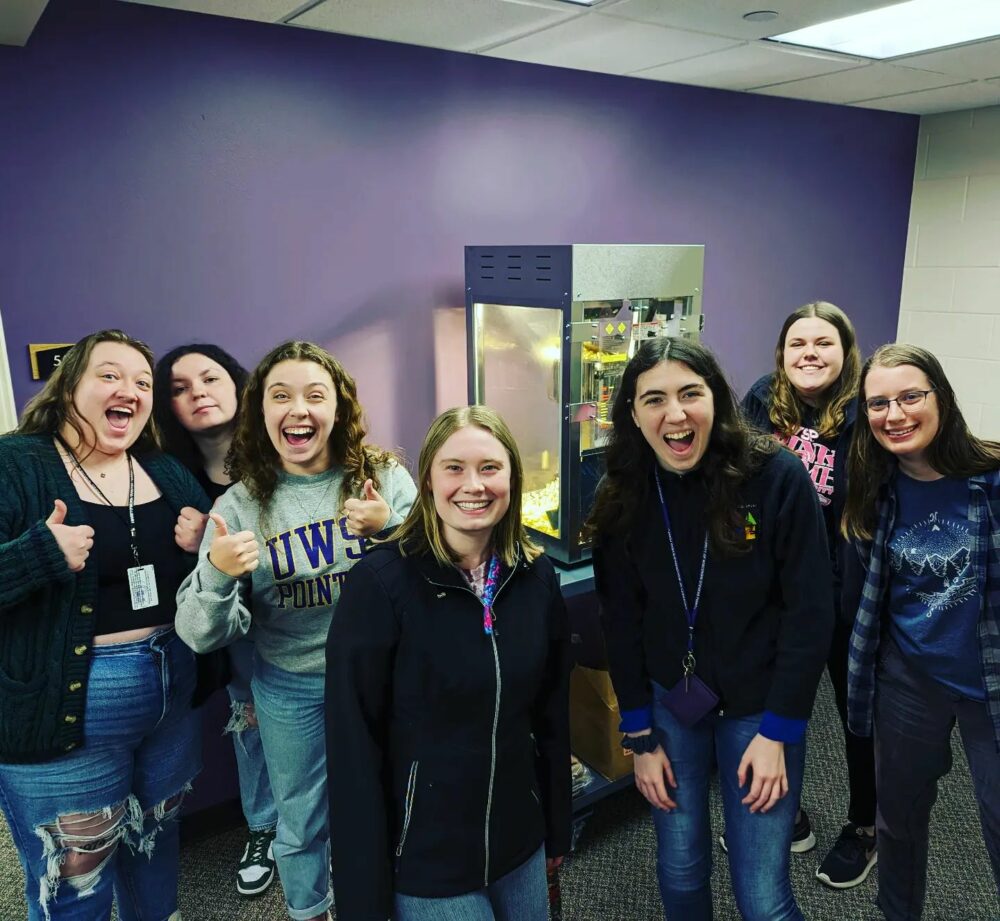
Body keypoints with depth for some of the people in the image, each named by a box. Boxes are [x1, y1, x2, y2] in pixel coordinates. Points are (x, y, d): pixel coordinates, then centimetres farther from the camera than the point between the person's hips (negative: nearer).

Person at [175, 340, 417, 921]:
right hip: (290, 690, 0)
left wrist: (390, 528, -24)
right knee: (301, 820, 20)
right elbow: (203, 637, -10)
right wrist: (217, 574, -30)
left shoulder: (385, 477, -10)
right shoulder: (241, 504, -9)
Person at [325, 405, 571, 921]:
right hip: (423, 859, -4)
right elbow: (353, 743, -16)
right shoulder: (381, 582, -20)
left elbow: (552, 714, 5)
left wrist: (557, 828, 11)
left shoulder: (536, 577, -5)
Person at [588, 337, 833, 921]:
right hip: (670, 704, 3)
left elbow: (809, 612, -12)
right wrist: (641, 737, 1)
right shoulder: (624, 498, -8)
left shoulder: (778, 477, -17)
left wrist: (777, 731, -12)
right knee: (680, 873, 15)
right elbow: (622, 623, 0)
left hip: (760, 706, -2)